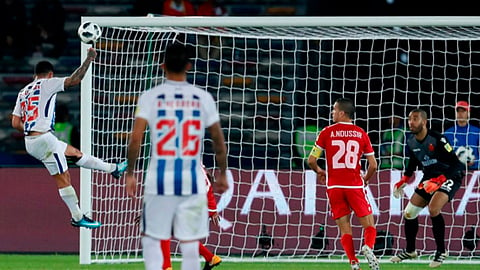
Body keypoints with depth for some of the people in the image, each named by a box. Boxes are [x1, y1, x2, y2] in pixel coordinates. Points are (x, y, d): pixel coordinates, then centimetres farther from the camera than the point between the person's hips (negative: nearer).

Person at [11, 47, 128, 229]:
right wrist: (89, 59, -1)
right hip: (43, 137, -8)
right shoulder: (47, 84, -3)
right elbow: (75, 80, -11)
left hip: (29, 140, 8)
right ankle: (77, 218, 3)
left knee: (75, 153, 19)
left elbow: (15, 123, 12)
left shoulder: (23, 92, 18)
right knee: (63, 178, -1)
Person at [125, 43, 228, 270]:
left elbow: (135, 139, -9)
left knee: (151, 238, 11)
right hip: (192, 181, 1)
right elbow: (219, 142, 7)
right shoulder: (203, 98, 1)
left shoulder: (150, 97, -3)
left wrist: (130, 173, 3)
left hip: (159, 179, -1)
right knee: (190, 245, 5)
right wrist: (222, 174, 21)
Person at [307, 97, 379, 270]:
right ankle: (368, 247, -27)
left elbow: (311, 160, -1)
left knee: (344, 228, 5)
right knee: (369, 225, 4)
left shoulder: (327, 133, 0)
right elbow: (373, 165, 4)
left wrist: (319, 171, 21)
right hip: (355, 185, 0)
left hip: (334, 187, 0)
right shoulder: (361, 134, 4)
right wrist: (366, 179, 24)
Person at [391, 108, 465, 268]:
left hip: (449, 177, -8)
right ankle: (410, 251, 27)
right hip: (429, 178, 8)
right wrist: (403, 181, 13)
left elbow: (456, 164, -26)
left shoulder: (437, 139, -24)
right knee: (409, 213, 5)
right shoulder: (411, 142, -2)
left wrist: (438, 181, -35)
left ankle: (441, 252, -14)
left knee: (433, 209, -29)